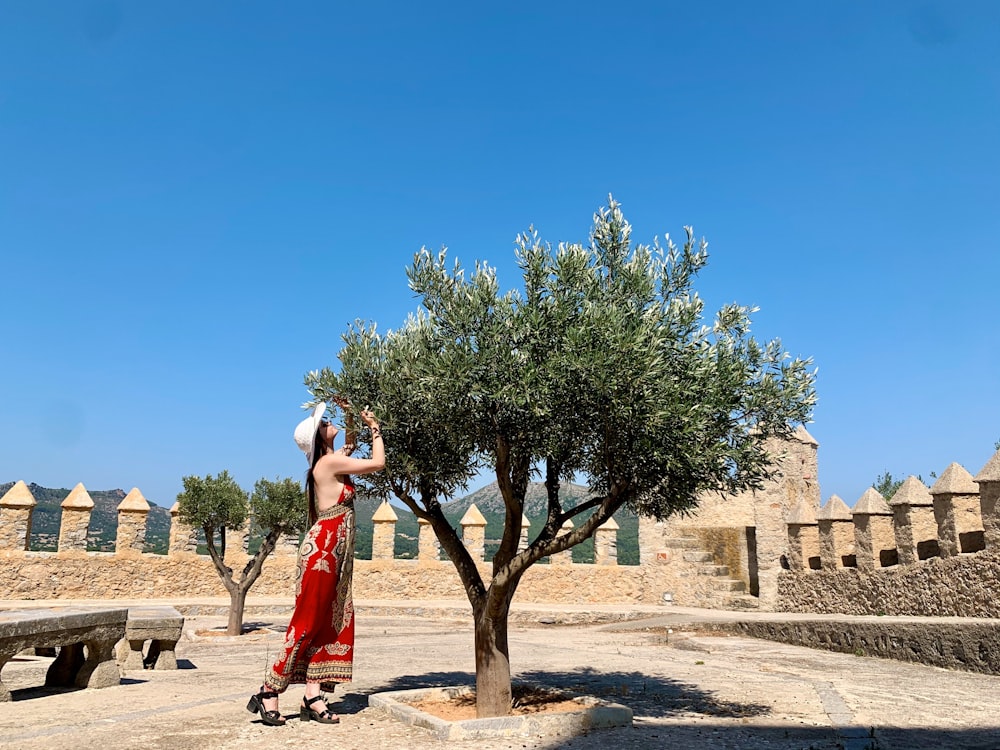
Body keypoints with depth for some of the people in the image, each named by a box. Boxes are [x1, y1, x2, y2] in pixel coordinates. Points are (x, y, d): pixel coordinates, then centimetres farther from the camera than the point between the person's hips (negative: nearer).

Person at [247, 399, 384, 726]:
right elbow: (378, 463, -10)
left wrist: (349, 415, 20)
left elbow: (350, 444, 33)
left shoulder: (331, 461, 14)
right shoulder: (330, 462, -12)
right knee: (308, 623, -4)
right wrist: (375, 427, 2)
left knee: (329, 624, 7)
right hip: (322, 550, -9)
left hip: (334, 554, 9)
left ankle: (313, 697, 10)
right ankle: (268, 693, 4)